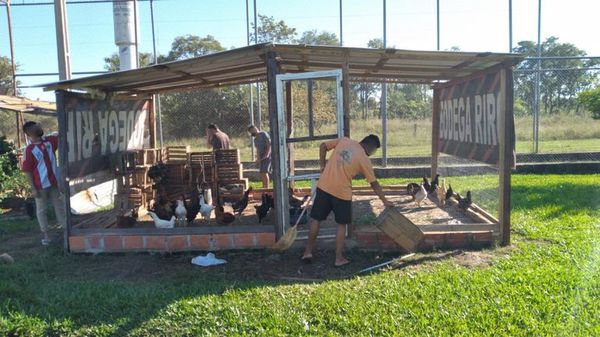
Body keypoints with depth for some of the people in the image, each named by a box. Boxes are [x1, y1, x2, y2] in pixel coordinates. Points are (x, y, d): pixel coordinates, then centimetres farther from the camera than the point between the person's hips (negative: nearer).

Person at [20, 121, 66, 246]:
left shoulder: (49, 141, 2)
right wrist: (33, 188, -13)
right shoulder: (29, 150, -13)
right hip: (41, 185, -5)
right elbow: (27, 171, -12)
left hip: (53, 182, 5)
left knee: (59, 206, 11)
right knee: (41, 210, 8)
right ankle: (45, 234, 17)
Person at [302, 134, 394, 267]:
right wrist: (385, 201, 11)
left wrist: (323, 165, 13)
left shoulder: (344, 140, 5)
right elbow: (374, 184, 2)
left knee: (315, 220, 15)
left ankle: (308, 251, 21)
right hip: (342, 193, -3)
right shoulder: (364, 159, -3)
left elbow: (323, 145, 6)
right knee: (342, 225, 13)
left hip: (324, 187, 3)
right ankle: (339, 258, 16)